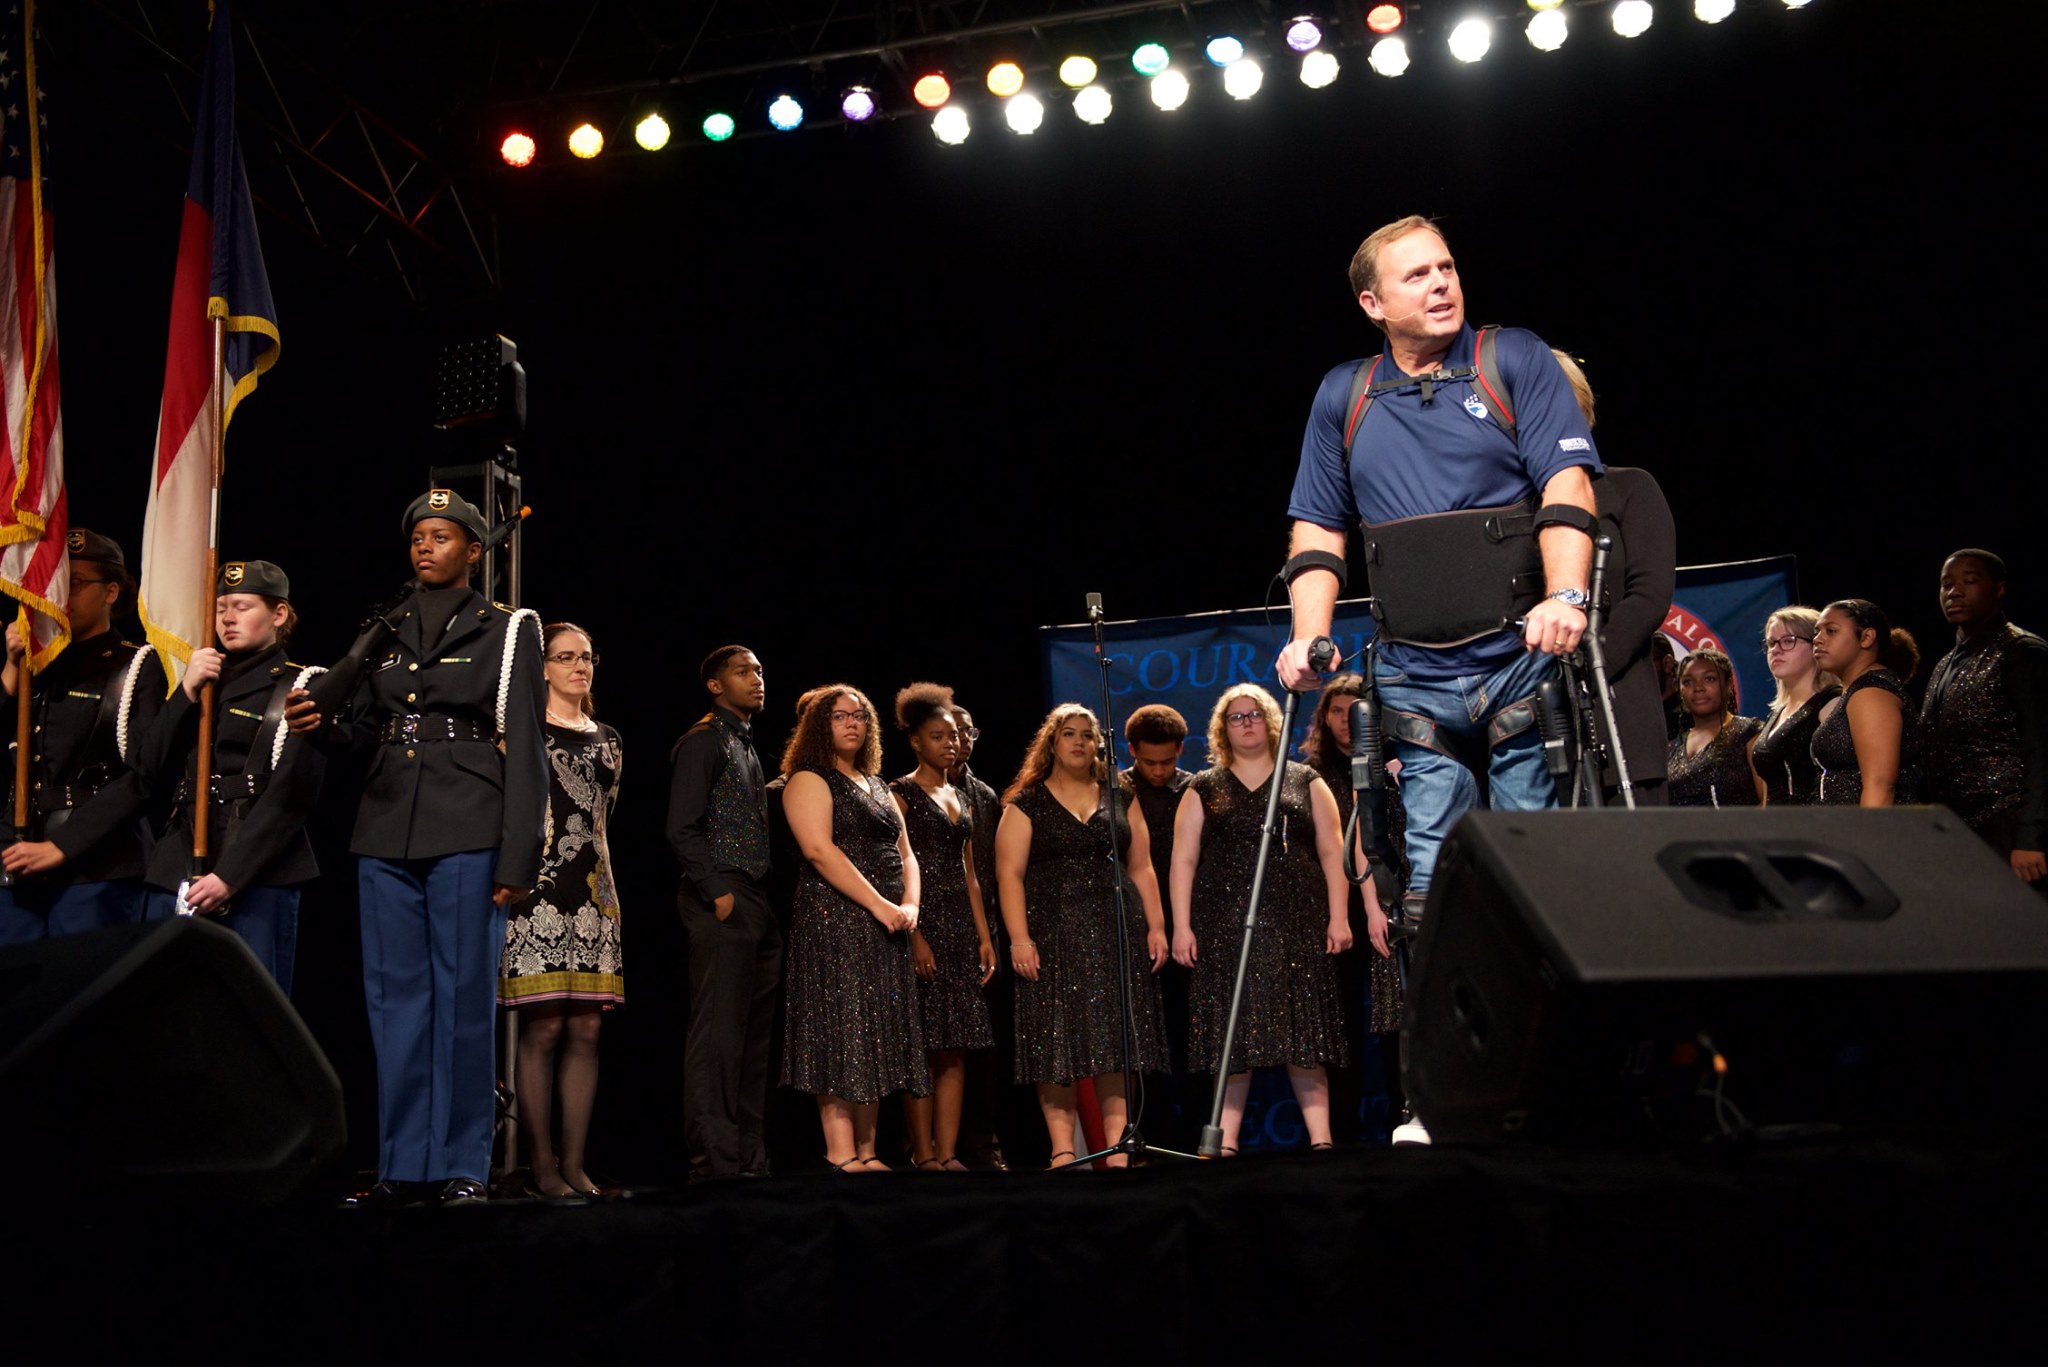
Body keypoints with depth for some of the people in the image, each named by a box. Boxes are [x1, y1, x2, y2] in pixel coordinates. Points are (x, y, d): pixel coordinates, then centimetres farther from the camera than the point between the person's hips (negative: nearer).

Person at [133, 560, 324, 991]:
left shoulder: (298, 688, 3)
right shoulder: (202, 683, 21)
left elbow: (292, 792, -9)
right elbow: (150, 771, 10)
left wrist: (229, 874, -17)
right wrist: (186, 693, -2)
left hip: (258, 876, -6)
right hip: (176, 872, 6)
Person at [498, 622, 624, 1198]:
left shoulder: (607, 740, 20)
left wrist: (604, 884, 16)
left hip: (593, 892, 5)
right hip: (539, 889, -5)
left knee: (586, 1029, 1)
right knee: (543, 1026, -9)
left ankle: (574, 1162, 6)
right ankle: (541, 1164, -3)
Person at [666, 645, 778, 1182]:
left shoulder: (749, 748, 22)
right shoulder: (704, 740, -4)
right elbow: (683, 830, -12)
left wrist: (768, 903, 15)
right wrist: (718, 891, -18)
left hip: (758, 906, 9)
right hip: (723, 902, -9)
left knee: (757, 1034, 9)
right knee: (719, 1033, -9)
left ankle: (750, 1157, 14)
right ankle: (715, 1160, -7)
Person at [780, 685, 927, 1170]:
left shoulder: (878, 787, 21)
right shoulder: (809, 781, -2)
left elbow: (905, 854, 19)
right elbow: (821, 851, -15)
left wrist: (910, 905, -1)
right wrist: (881, 906, -18)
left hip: (885, 929, 8)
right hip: (835, 922, -8)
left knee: (877, 1039, 5)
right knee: (842, 1035, -10)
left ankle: (867, 1154, 8)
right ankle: (842, 1158, -10)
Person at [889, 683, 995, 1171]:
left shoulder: (959, 798, 18)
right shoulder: (902, 794, -3)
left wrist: (983, 935, 12)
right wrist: (914, 937, -18)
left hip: (960, 926, 7)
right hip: (923, 923, -7)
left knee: (955, 1050, 3)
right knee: (923, 1047, -5)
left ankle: (948, 1153, 6)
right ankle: (923, 1156, 0)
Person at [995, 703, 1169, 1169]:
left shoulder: (1120, 800, 15)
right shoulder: (1026, 805, 5)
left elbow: (1141, 868, 14)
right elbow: (1010, 874, -3)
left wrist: (1156, 926, 4)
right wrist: (1019, 939, -13)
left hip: (1117, 934, 3)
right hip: (1054, 934, -2)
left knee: (1116, 1040, -1)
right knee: (1056, 1040, -4)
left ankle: (1118, 1149, 2)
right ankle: (1063, 1149, 1)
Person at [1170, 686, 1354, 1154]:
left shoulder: (1306, 782, 12)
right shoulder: (1203, 791, 12)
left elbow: (1332, 852, 7)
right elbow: (1183, 860, 6)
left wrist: (1338, 917, -2)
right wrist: (1181, 926, -3)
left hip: (1296, 924, 0)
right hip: (1225, 925, 0)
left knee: (1301, 1030, -2)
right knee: (1231, 1033, -1)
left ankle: (1320, 1139, -2)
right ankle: (1225, 1143, 2)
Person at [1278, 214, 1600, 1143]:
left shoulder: (1515, 361, 6)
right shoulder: (1342, 398, 15)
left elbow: (1567, 482, -5)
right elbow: (1317, 528, 16)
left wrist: (1565, 597, -20)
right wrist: (1309, 637, 2)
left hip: (1522, 656, -2)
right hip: (1414, 676, 2)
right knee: (1434, 882, -2)